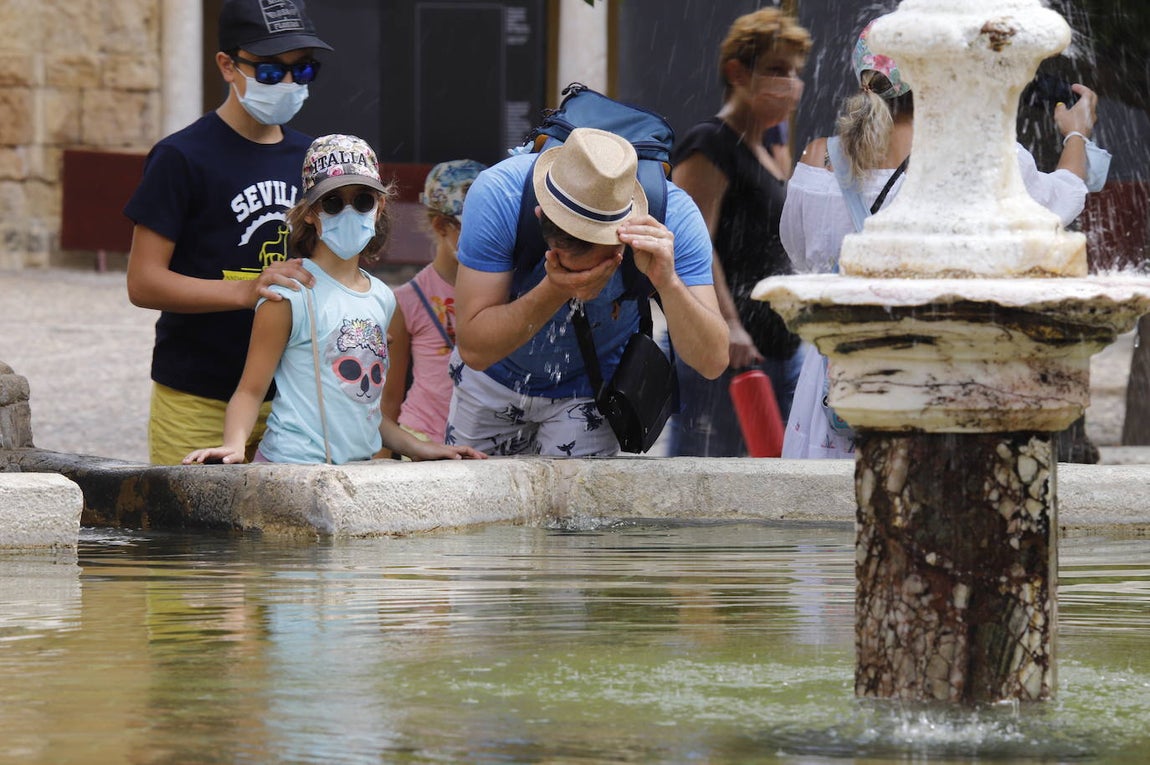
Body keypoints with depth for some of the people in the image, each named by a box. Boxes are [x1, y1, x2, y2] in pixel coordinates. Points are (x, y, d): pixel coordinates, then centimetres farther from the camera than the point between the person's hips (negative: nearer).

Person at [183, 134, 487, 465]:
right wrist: (234, 444, -23)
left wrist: (418, 448, 18)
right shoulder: (291, 294, -5)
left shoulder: (382, 298, 15)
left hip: (359, 469, 6)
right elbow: (251, 389, -6)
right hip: (294, 465, -6)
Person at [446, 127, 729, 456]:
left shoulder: (673, 214, -33)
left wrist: (668, 283, -52)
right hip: (494, 378, 1)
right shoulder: (497, 196, -35)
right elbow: (474, 348, -33)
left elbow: (712, 361, -35)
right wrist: (554, 292, -48)